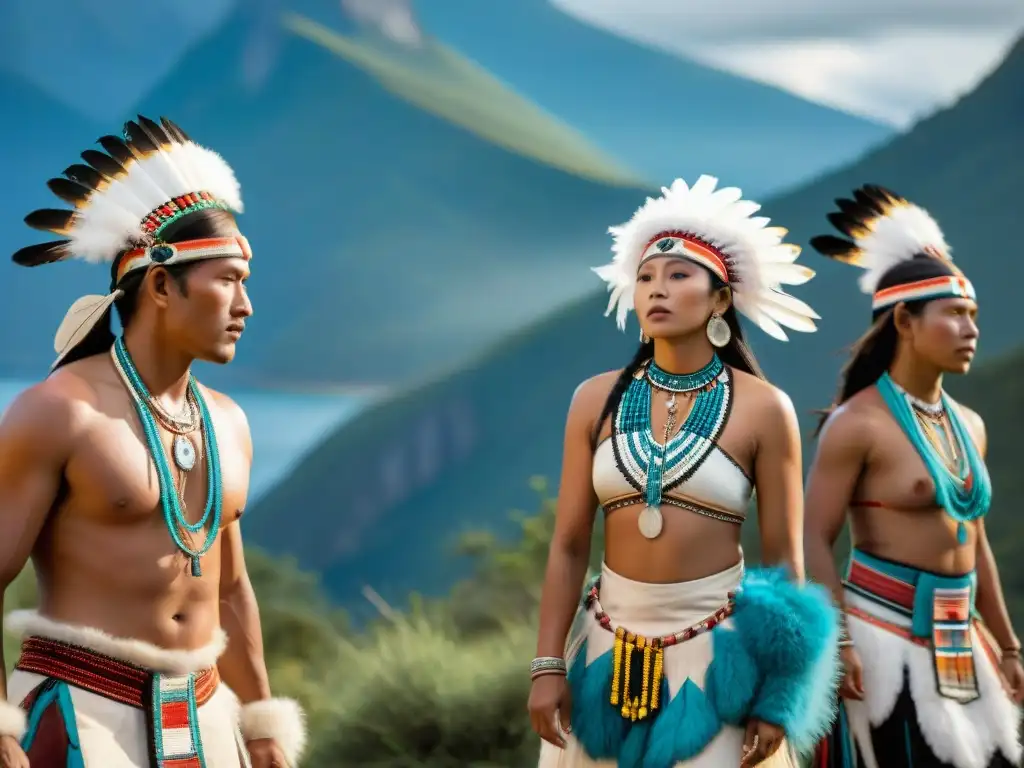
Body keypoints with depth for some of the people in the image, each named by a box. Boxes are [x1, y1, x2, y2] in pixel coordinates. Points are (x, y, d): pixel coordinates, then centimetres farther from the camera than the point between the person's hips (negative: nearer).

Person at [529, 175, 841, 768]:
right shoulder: (597, 400, 1)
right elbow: (569, 545, 3)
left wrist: (778, 701, -6)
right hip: (610, 648, 3)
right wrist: (548, 663, -3)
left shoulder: (764, 409, -6)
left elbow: (784, 558, -4)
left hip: (717, 652, -3)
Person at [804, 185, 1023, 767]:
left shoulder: (970, 426, 11)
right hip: (884, 635, -7)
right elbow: (816, 540, -13)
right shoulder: (859, 423, -11)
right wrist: (835, 642, -21)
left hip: (959, 645, 7)